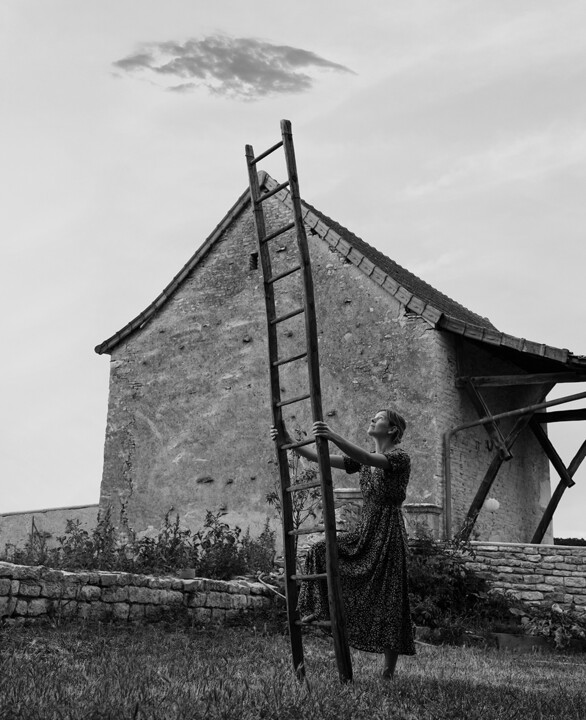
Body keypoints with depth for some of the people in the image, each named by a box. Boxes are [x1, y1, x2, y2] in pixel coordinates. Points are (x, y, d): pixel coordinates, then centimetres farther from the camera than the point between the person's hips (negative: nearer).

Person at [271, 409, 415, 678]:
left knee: (387, 599, -4)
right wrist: (290, 441, -10)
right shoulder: (363, 459, 12)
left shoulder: (400, 457, -9)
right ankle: (319, 610, 2)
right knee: (321, 550, -9)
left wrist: (334, 437, -44)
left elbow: (367, 459, -30)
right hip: (364, 531, 7)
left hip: (388, 534, -7)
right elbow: (319, 457, 3)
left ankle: (389, 669, 4)